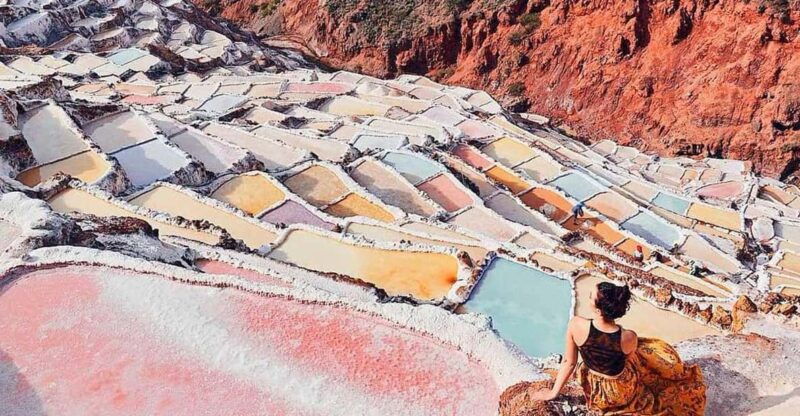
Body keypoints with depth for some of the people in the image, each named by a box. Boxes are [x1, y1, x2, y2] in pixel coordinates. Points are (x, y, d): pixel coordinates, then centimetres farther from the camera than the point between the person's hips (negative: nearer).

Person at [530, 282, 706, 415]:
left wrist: (554, 392, -2)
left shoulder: (576, 325, -32)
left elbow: (568, 362, -19)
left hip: (593, 389, 2)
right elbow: (630, 361, -9)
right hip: (622, 392, -2)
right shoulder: (629, 338, -32)